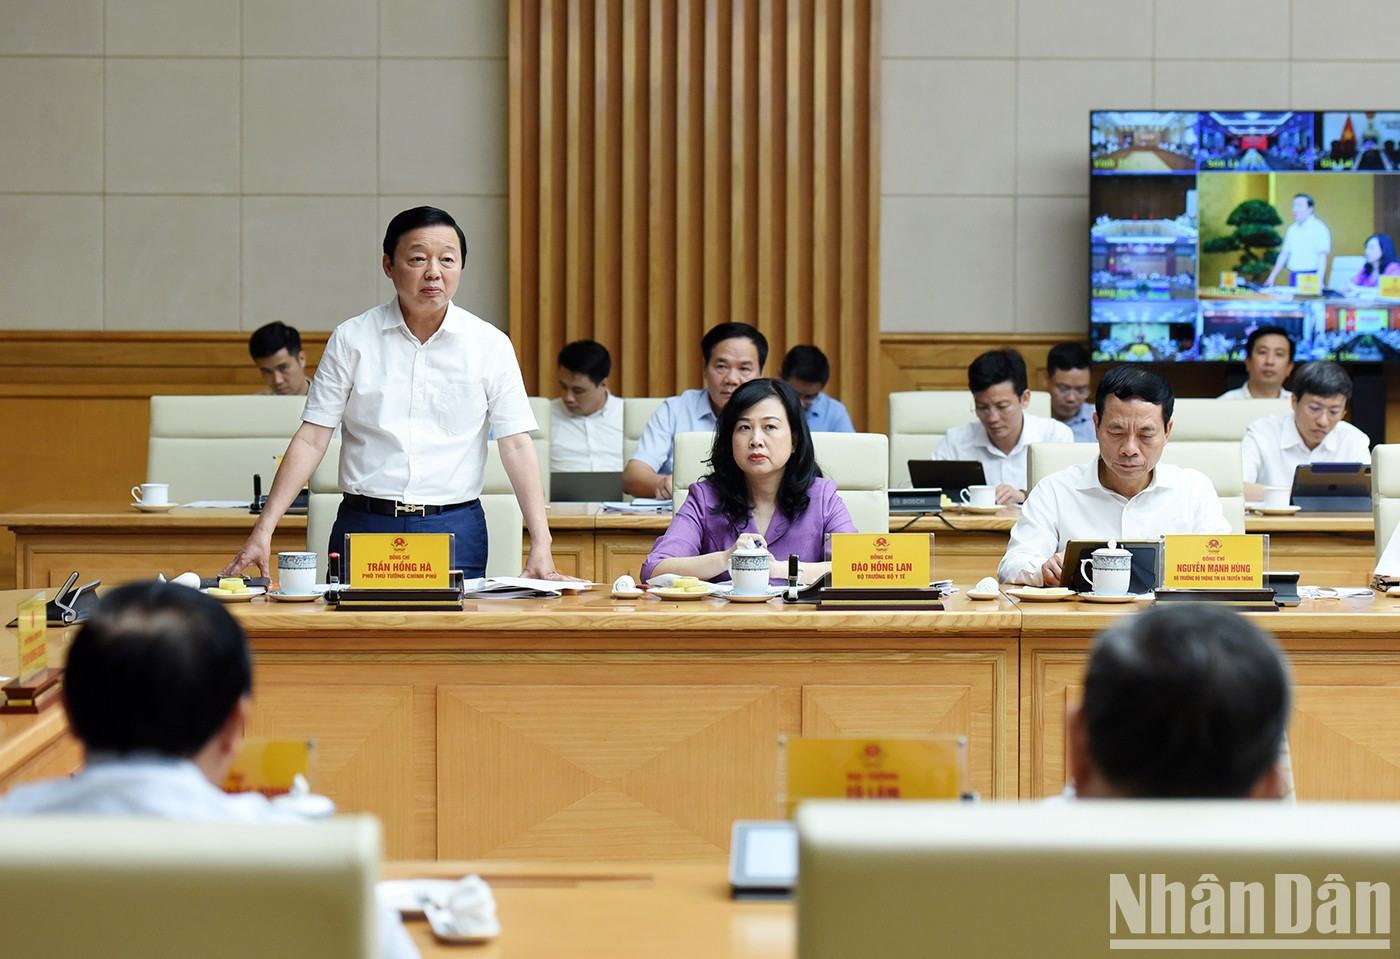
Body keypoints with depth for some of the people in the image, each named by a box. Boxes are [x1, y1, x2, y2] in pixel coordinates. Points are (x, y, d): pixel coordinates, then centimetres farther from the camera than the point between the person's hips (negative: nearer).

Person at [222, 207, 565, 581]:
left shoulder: (490, 345, 3)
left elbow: (517, 446, 0)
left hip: (455, 531, 0)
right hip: (364, 524, 0)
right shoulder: (351, 339, 3)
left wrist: (541, 546, -10)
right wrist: (263, 531, -7)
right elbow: (311, 440, 1)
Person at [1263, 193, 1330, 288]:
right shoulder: (1292, 229, 14)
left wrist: (1318, 281, -27)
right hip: (1294, 276, 6)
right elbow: (1284, 254, 18)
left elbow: (1322, 257, -15)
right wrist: (1272, 277, 13)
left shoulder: (1318, 228, -7)